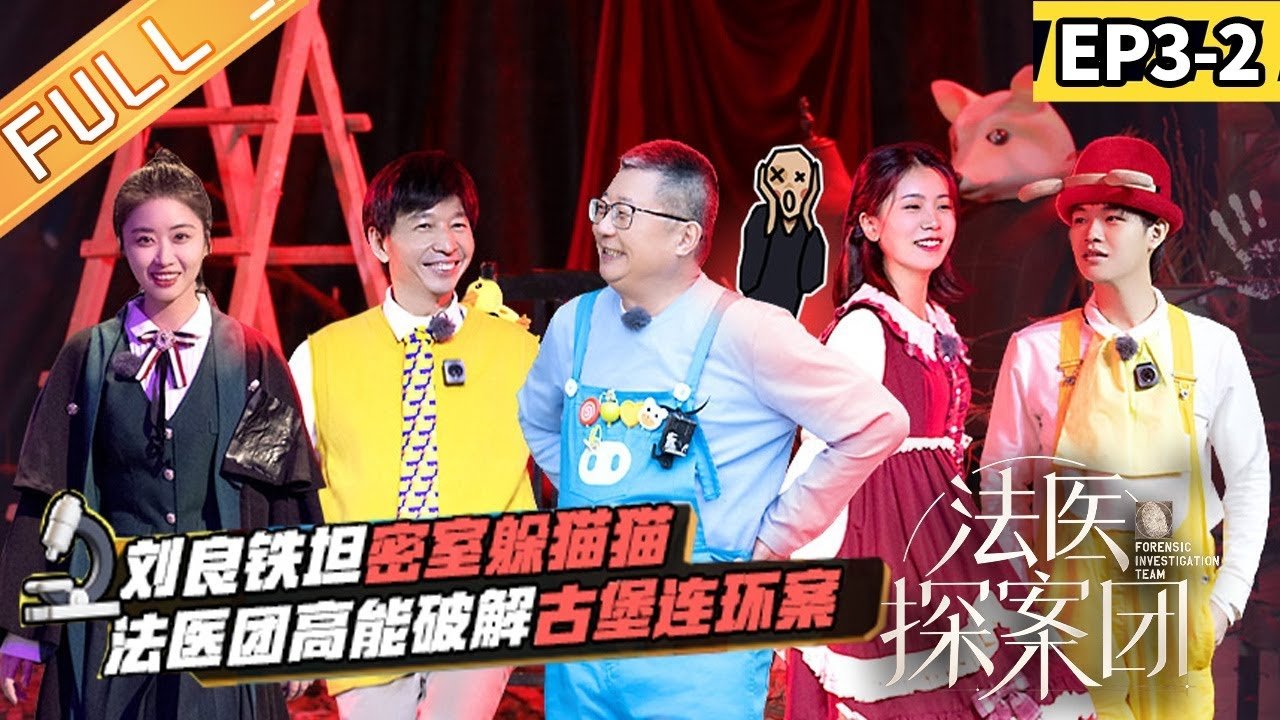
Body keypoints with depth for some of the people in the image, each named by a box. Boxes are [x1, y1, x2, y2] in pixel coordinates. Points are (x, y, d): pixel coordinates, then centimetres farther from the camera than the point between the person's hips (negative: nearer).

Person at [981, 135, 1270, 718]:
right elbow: (1002, 488, 3)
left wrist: (1227, 598, -2)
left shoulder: (1211, 347, -3)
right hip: (1071, 607, 0)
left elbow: (1249, 478, 3)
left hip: (1178, 605, 0)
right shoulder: (1034, 350, -4)